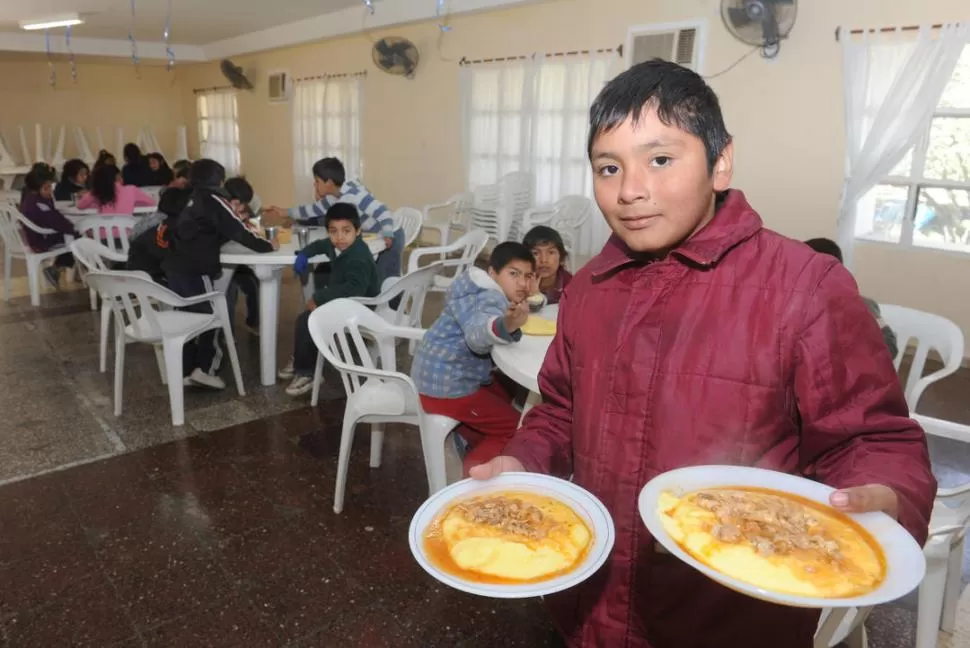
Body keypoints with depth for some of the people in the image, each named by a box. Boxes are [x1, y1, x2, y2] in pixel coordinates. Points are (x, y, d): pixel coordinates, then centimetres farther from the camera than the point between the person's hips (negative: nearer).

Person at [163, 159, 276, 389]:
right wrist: (266, 246, 3)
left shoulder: (193, 200, 22)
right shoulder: (214, 200, -2)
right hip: (194, 270, -8)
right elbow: (237, 231, -6)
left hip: (175, 266, 8)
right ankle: (205, 369, -1)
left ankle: (187, 371, 18)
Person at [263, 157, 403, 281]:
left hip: (390, 236, -9)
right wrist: (285, 213, 15)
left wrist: (387, 235, -49)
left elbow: (384, 213, -34)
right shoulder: (333, 198, 0)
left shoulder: (354, 194, -28)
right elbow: (315, 210, 16)